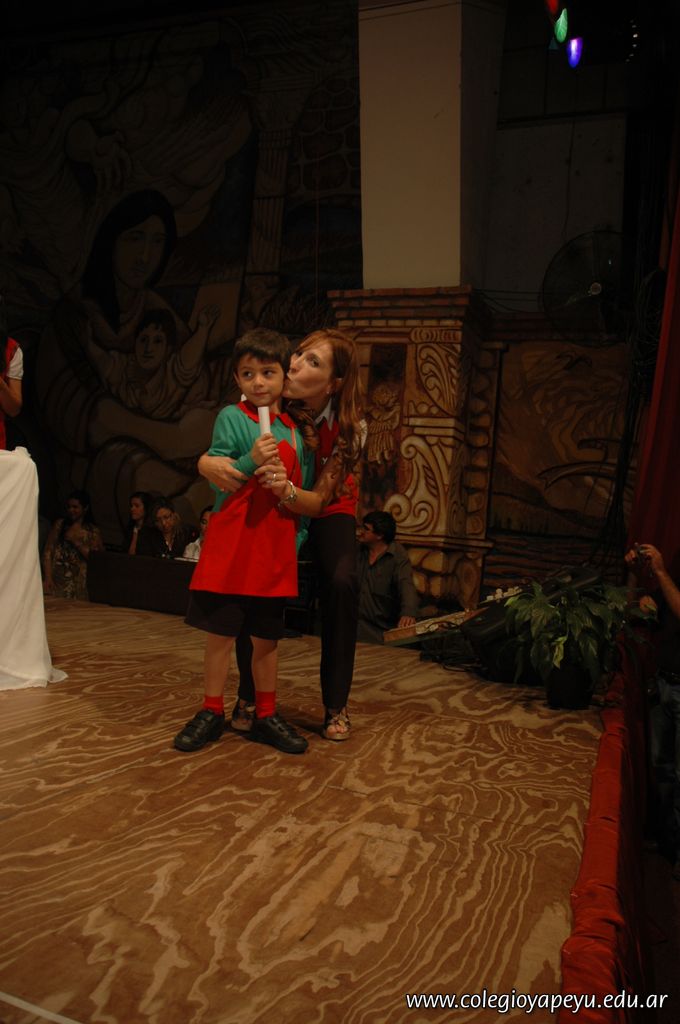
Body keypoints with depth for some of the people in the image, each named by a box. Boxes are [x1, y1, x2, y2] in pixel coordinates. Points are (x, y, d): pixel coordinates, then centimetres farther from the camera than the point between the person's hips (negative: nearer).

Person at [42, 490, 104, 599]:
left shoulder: (93, 532, 7)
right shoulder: (59, 524, 10)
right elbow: (48, 552, 4)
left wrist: (76, 541, -6)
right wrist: (48, 578, -6)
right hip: (56, 580, 1)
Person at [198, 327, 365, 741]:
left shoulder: (350, 427, -26)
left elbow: (319, 498, -26)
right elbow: (207, 458, -18)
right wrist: (209, 464, -44)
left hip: (328, 508, -1)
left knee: (342, 583, -27)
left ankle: (336, 705, -11)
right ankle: (248, 697, -3)